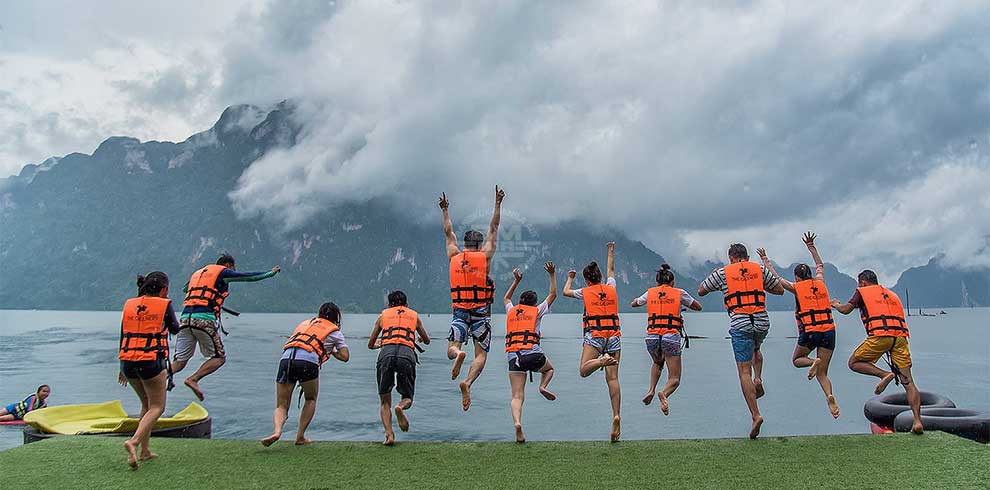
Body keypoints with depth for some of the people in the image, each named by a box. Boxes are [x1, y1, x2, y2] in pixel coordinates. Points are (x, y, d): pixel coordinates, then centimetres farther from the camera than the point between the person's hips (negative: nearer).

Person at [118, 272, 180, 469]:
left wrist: (123, 367, 20)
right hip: (152, 362, -6)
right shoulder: (164, 305, -3)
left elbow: (123, 336, 14)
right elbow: (175, 329, 11)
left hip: (128, 362, 6)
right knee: (157, 407, 5)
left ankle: (145, 450, 20)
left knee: (147, 404, 22)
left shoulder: (129, 304, 11)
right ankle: (133, 442, -18)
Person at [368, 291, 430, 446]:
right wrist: (420, 338, 64)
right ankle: (400, 407, -20)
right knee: (407, 398, 14)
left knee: (385, 402, 12)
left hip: (386, 352, 0)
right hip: (407, 353, 0)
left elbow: (370, 345, 33)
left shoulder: (383, 315, 27)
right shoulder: (414, 315, 28)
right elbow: (427, 341, 41)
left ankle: (389, 434, -7)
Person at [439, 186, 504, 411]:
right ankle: (467, 382, -22)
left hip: (459, 312, 2)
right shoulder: (484, 256, 2)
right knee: (481, 355, 2)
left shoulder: (454, 257, 9)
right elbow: (493, 229, 9)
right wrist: (498, 204, 15)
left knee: (452, 349, 2)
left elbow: (449, 233, 23)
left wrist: (445, 210, 35)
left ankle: (458, 354, -33)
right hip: (481, 312, -2)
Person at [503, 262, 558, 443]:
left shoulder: (511, 311, 22)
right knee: (549, 368, 31)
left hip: (513, 357, 2)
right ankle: (543, 387, 3)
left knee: (517, 396, -3)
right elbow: (553, 294, 25)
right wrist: (552, 274, 32)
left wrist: (516, 281, 51)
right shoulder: (537, 311, 14)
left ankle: (517, 423, -28)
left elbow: (506, 298, 45)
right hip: (533, 353, -2)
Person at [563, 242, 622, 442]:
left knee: (584, 370, -7)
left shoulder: (585, 292, 7)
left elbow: (565, 292, 25)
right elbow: (611, 270, 34)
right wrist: (611, 252, 48)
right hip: (614, 335, 3)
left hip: (595, 335, -3)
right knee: (612, 378, -1)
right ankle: (616, 416, -11)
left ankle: (602, 360, -35)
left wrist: (570, 278, 42)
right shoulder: (611, 288, 14)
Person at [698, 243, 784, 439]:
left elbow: (701, 291, 14)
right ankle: (758, 380, 15)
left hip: (740, 324, -3)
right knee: (755, 349, 36)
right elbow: (780, 290, 19)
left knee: (744, 372, -2)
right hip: (762, 322, 3)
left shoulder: (722, 272, 5)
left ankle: (756, 415, -10)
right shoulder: (760, 269, 10)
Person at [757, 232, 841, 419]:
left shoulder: (796, 287, 2)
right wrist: (811, 247, 41)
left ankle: (813, 362, -11)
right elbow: (820, 265, 32)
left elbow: (776, 277, 16)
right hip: (829, 331, 4)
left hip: (809, 332, -4)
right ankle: (830, 396, -19)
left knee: (797, 360, 22)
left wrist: (765, 261, 28)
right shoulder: (820, 283, 12)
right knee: (822, 373, 9)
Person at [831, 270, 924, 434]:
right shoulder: (892, 294, 30)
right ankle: (918, 422, -6)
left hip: (880, 335, -5)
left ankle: (884, 375, -11)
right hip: (900, 336, 5)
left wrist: (836, 305, 28)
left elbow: (846, 310, 7)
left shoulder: (862, 291, 14)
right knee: (908, 382, 4)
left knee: (854, 362, 12)